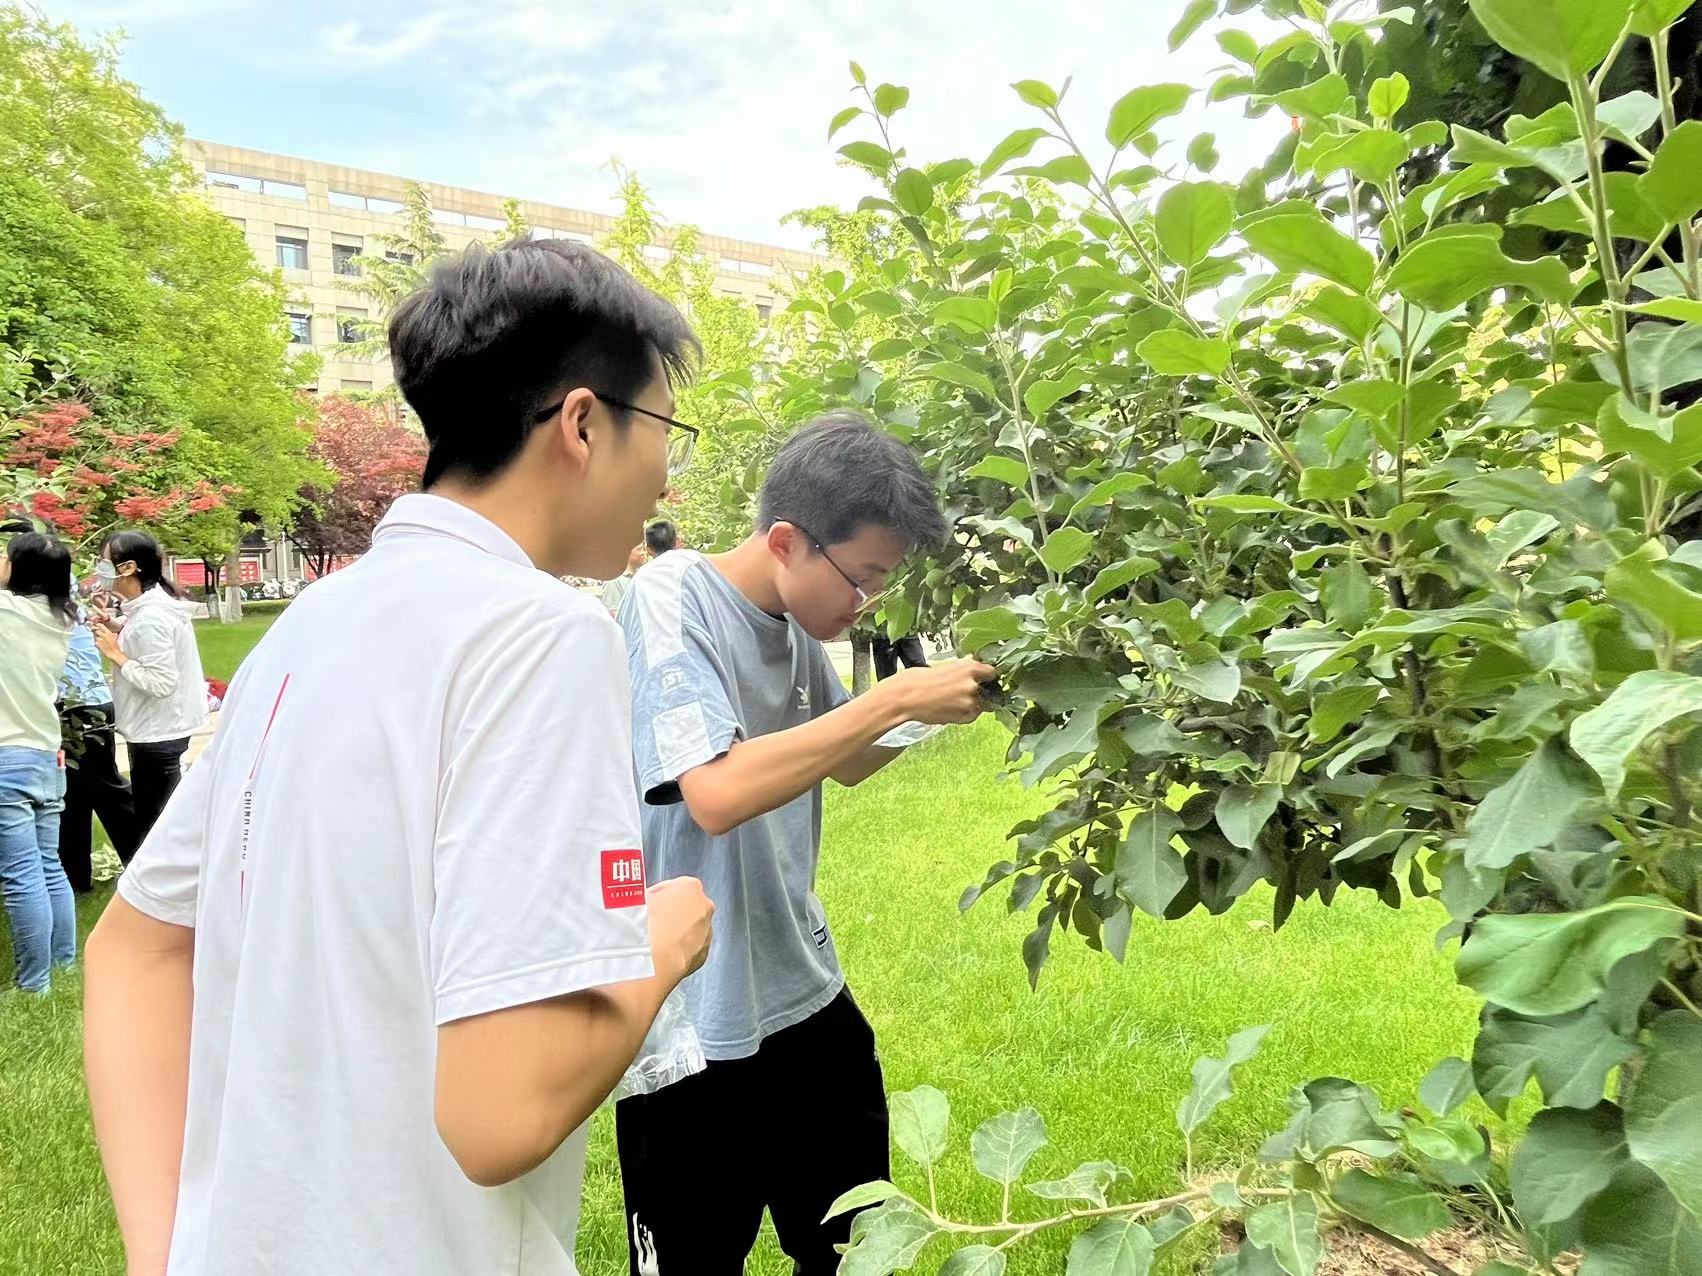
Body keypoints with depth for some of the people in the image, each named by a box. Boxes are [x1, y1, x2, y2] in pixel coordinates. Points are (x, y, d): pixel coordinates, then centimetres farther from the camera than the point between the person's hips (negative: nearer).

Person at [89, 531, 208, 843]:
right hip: (159, 727, 10)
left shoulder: (150, 618, -24)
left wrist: (115, 653, -19)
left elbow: (161, 682, -26)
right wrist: (119, 629, 4)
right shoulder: (153, 605, 5)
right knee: (163, 820, 19)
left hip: (157, 733, -10)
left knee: (151, 824, 2)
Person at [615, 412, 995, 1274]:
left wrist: (946, 701, -1)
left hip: (806, 997, 7)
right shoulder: (670, 599, -19)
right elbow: (717, 793, -32)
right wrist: (897, 698, -27)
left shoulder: (799, 620, 2)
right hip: (694, 1026, -7)